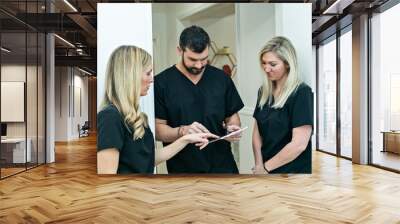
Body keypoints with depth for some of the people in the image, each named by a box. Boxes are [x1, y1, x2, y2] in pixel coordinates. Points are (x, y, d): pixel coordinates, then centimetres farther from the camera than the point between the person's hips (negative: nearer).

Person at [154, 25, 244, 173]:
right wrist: (182, 131, -25)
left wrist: (233, 129, -11)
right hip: (183, 171, -2)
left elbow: (232, 116, 11)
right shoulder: (162, 83, -7)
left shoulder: (221, 78, 3)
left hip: (223, 167, 3)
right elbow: (158, 129, -7)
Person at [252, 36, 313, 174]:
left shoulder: (302, 93, -15)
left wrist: (266, 167, -11)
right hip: (265, 168, 5)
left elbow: (299, 144, -20)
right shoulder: (264, 91, 3)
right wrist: (259, 165, -8)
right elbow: (257, 133, 5)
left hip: (293, 170, -5)